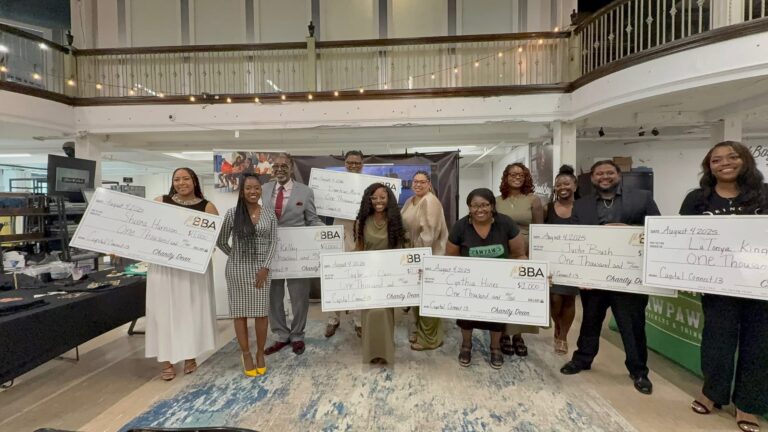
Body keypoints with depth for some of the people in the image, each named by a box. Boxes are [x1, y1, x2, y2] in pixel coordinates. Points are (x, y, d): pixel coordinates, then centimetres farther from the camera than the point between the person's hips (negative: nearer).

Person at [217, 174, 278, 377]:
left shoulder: (270, 214, 1)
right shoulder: (232, 214, -3)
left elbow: (273, 242, 0)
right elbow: (221, 242, 6)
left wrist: (265, 267, -8)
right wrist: (237, 255, 11)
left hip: (261, 269, 1)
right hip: (237, 270, -1)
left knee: (261, 313, 5)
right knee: (240, 313, 6)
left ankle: (260, 353, 22)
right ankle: (246, 356, 20)